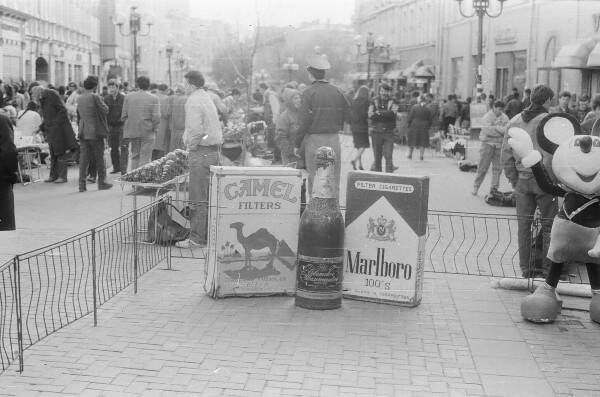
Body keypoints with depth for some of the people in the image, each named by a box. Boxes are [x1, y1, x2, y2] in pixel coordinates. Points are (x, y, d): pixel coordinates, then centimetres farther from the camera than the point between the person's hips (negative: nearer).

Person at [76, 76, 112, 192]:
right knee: (99, 158, 7)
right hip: (95, 132, -5)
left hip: (83, 133, 5)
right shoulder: (95, 97, -14)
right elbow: (105, 110, -9)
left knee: (83, 158, 5)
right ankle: (102, 182, 14)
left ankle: (82, 184, 2)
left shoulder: (79, 98, 7)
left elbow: (78, 115, 15)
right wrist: (102, 102, 7)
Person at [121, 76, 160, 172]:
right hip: (147, 132, -3)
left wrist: (127, 128, 12)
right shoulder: (153, 98, -6)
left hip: (132, 131, 3)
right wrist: (153, 128, 3)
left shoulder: (128, 96, 2)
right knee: (145, 158, 1)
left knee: (134, 156, 15)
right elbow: (156, 118, -12)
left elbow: (123, 116, 2)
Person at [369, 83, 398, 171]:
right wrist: (386, 114, -17)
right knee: (377, 156, 6)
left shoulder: (392, 102, 5)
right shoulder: (374, 102, 8)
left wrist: (379, 112, -16)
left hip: (389, 132, -1)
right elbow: (370, 115, -7)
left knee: (388, 156, -7)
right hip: (376, 132, 1)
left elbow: (392, 113, -14)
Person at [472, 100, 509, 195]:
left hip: (499, 145, 4)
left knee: (497, 168, 3)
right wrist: (501, 129, -12)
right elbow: (488, 131, -19)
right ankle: (476, 187, 11)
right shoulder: (487, 117, -5)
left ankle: (494, 188, 12)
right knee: (483, 167, -1)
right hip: (488, 143, -4)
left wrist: (496, 128, -14)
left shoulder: (505, 118, 8)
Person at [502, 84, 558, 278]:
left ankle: (525, 267, 13)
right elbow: (550, 155, -15)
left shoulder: (514, 121, 7)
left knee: (524, 224, 8)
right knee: (549, 223, 6)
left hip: (522, 180, 4)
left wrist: (513, 179, 12)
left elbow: (506, 153, 7)